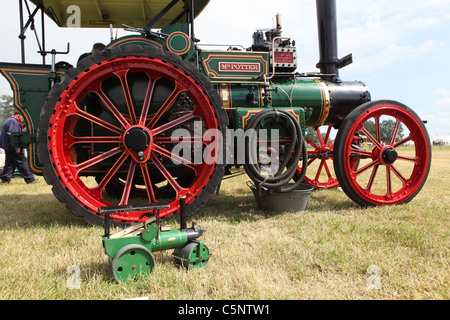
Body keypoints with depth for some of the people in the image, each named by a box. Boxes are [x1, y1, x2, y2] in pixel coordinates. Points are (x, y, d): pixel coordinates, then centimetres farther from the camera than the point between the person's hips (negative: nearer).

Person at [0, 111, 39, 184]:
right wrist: (16, 148, -23)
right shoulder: (13, 121, -14)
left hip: (8, 147, 10)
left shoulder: (9, 120, 21)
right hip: (13, 148, -10)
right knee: (22, 162, -5)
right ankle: (30, 179, 0)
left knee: (9, 163, 12)